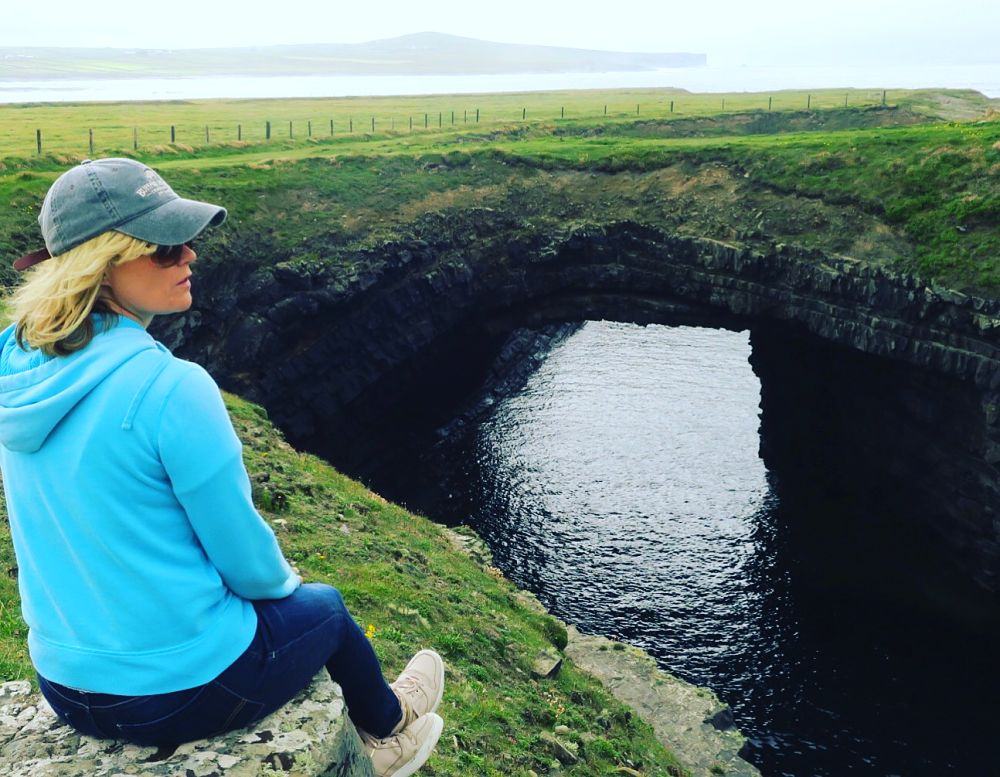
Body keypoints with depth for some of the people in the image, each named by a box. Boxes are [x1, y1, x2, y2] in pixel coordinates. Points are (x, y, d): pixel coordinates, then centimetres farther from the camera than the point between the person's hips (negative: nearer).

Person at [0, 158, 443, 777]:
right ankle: (388, 725, 53)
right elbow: (248, 562, -18)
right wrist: (283, 581, 6)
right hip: (182, 689, -7)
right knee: (324, 606, 22)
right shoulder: (170, 388, -28)